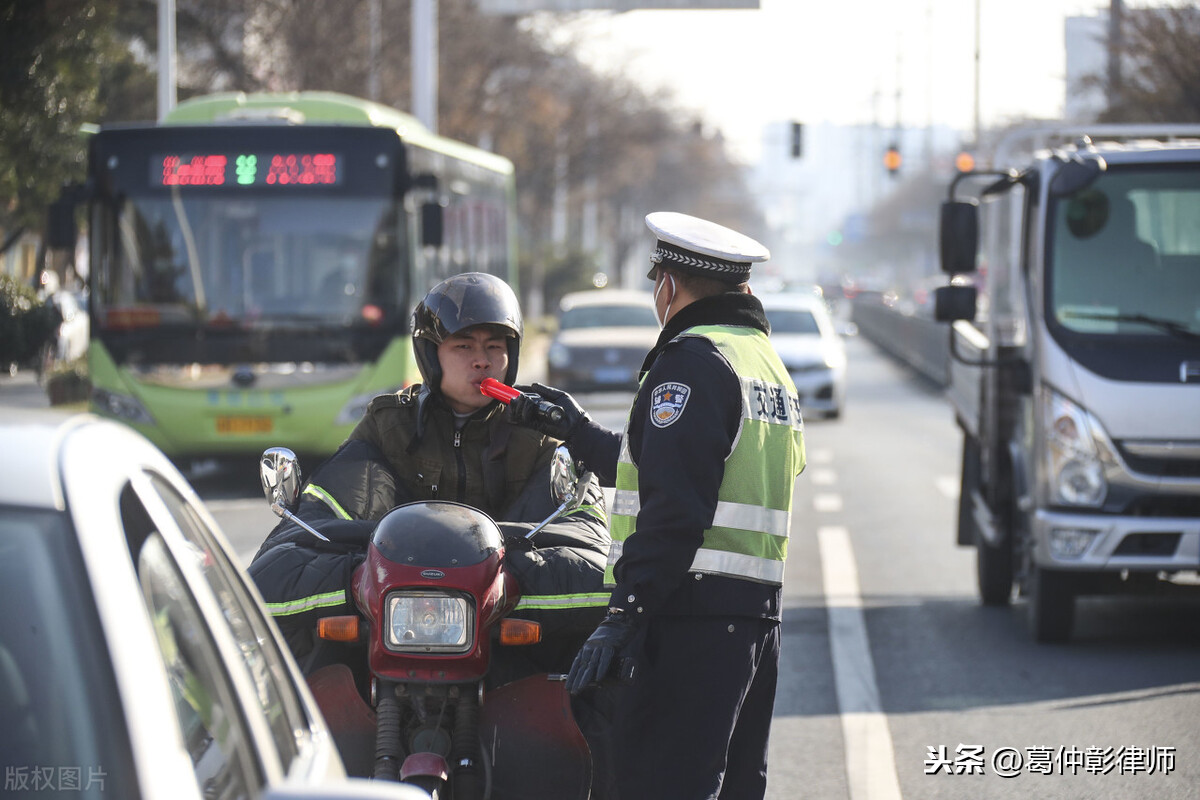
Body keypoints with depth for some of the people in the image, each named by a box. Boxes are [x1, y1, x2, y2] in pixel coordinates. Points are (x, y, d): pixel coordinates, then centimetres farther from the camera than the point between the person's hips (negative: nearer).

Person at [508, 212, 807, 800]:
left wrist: (622, 618, -21)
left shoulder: (692, 360, -10)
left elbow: (673, 508, -19)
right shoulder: (770, 364, 21)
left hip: (688, 618, -10)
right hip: (758, 614, 10)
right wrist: (577, 433, 37)